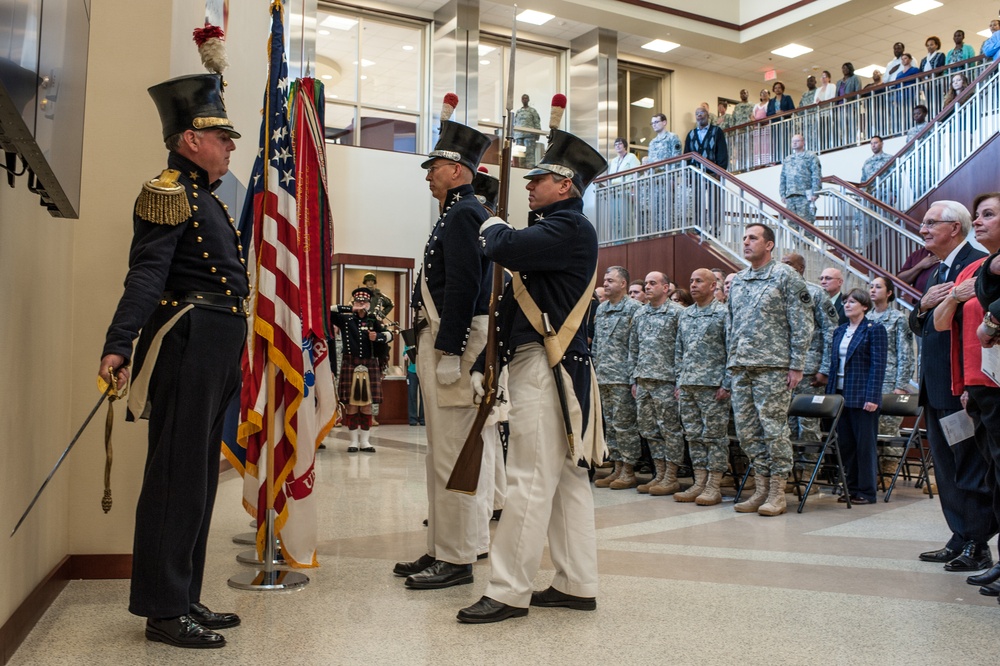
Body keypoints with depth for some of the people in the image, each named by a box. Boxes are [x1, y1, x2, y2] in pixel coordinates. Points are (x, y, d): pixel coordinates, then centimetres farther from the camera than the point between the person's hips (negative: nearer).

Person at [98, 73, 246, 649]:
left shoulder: (206, 199, 20)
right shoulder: (169, 195, -9)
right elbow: (146, 275, -21)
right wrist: (118, 345, -32)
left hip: (217, 356, 10)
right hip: (188, 347, -10)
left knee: (200, 478, 14)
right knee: (177, 477, -3)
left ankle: (185, 598, 25)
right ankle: (163, 610, 8)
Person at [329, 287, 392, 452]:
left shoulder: (373, 322, 9)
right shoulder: (345, 320, 6)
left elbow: (389, 334, 3)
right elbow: (329, 311, -2)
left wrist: (377, 337, -17)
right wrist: (350, 309, -5)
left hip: (370, 367, 1)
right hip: (350, 366, -1)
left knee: (367, 404, 4)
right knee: (351, 404, 1)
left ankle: (365, 440, 12)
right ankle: (354, 440, 10)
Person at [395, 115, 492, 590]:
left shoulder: (464, 213, -10)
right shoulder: (457, 213, 22)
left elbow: (463, 286, -20)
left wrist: (448, 353, -23)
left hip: (454, 341, -11)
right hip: (439, 339, 11)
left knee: (451, 456, -6)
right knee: (439, 455, 14)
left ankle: (456, 560, 2)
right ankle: (440, 549, 24)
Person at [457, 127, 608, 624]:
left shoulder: (570, 227, -10)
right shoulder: (552, 228, 22)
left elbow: (503, 248, -23)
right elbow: (515, 302, 24)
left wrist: (494, 227, -2)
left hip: (546, 370, -10)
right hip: (538, 365, 10)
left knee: (530, 481, -7)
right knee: (567, 478, 11)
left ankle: (508, 592, 0)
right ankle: (577, 584, 19)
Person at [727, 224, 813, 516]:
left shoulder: (785, 276, -2)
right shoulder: (738, 280, 16)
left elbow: (801, 324, -6)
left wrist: (796, 365, -11)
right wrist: (732, 361, 14)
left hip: (772, 366, -6)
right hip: (741, 367, 7)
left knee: (774, 429, -3)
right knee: (746, 429, 7)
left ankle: (777, 492, 6)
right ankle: (762, 487, 18)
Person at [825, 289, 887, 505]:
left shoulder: (874, 329, -5)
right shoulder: (839, 331, 14)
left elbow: (878, 365, -10)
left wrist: (872, 397, -16)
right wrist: (830, 393, 10)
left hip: (862, 396, -6)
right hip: (841, 394, 6)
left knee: (865, 444, 1)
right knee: (845, 444, 8)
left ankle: (866, 491, 8)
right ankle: (851, 487, 17)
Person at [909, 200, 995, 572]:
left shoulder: (978, 265, -12)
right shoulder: (938, 272, 18)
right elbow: (918, 327, 17)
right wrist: (924, 304, -5)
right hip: (936, 389, 10)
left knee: (971, 468, -1)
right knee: (946, 468, 14)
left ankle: (977, 547, 9)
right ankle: (960, 539, 23)